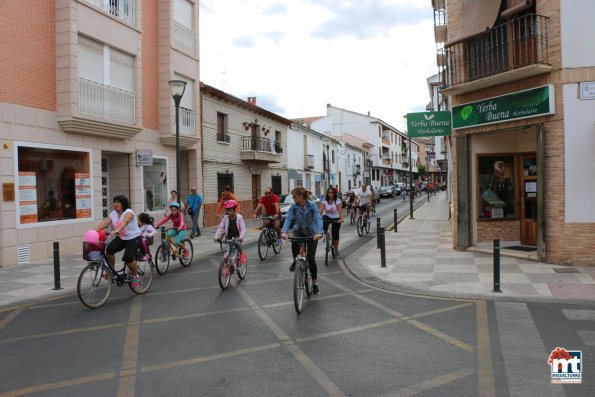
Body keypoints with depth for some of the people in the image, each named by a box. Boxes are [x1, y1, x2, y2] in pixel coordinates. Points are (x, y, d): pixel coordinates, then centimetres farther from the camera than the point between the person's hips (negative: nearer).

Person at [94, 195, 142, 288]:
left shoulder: (128, 213, -17)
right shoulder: (113, 213, 3)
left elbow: (124, 222, -38)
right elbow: (105, 222, -10)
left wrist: (116, 231, -56)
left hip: (133, 238, -6)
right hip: (121, 238, 6)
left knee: (128, 257, -24)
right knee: (109, 249, -20)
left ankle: (135, 277, 1)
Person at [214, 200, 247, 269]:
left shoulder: (239, 217, -12)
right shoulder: (225, 218, -4)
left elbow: (243, 228, -17)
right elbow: (220, 228, -5)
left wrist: (241, 237, -33)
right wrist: (216, 237, -17)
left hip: (237, 237, -3)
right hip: (228, 237, 3)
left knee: (236, 244, -34)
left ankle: (242, 254, -4)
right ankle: (231, 267, 15)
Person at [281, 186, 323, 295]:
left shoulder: (312, 206, -20)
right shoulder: (293, 207, -13)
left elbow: (318, 219, -32)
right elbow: (288, 219, -24)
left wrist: (319, 233, -50)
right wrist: (284, 232, -43)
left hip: (311, 234, -2)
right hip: (299, 232, 2)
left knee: (311, 259, -7)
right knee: (294, 242, -34)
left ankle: (315, 283, 12)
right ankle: (296, 261, -3)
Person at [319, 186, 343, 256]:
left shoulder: (337, 200, -18)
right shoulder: (324, 200, -14)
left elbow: (339, 210, -31)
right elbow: (321, 209, -26)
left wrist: (341, 218, -47)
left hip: (336, 218, -1)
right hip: (327, 216, 1)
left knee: (335, 234, -5)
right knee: (323, 223, -34)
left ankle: (336, 250, 11)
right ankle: (325, 233, -4)